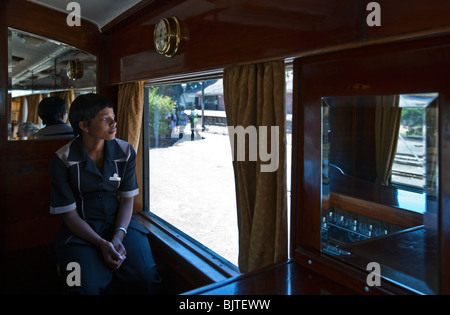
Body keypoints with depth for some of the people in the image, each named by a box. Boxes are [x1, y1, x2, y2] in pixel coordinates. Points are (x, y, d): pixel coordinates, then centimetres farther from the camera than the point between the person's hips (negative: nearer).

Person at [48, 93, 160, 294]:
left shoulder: (125, 152, 0)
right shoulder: (62, 160, -8)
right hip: (81, 230, -2)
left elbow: (127, 199, 2)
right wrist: (102, 244, -20)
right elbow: (70, 214, -7)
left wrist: (118, 237, -15)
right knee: (88, 287, -29)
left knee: (145, 278, -23)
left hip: (120, 224, 2)